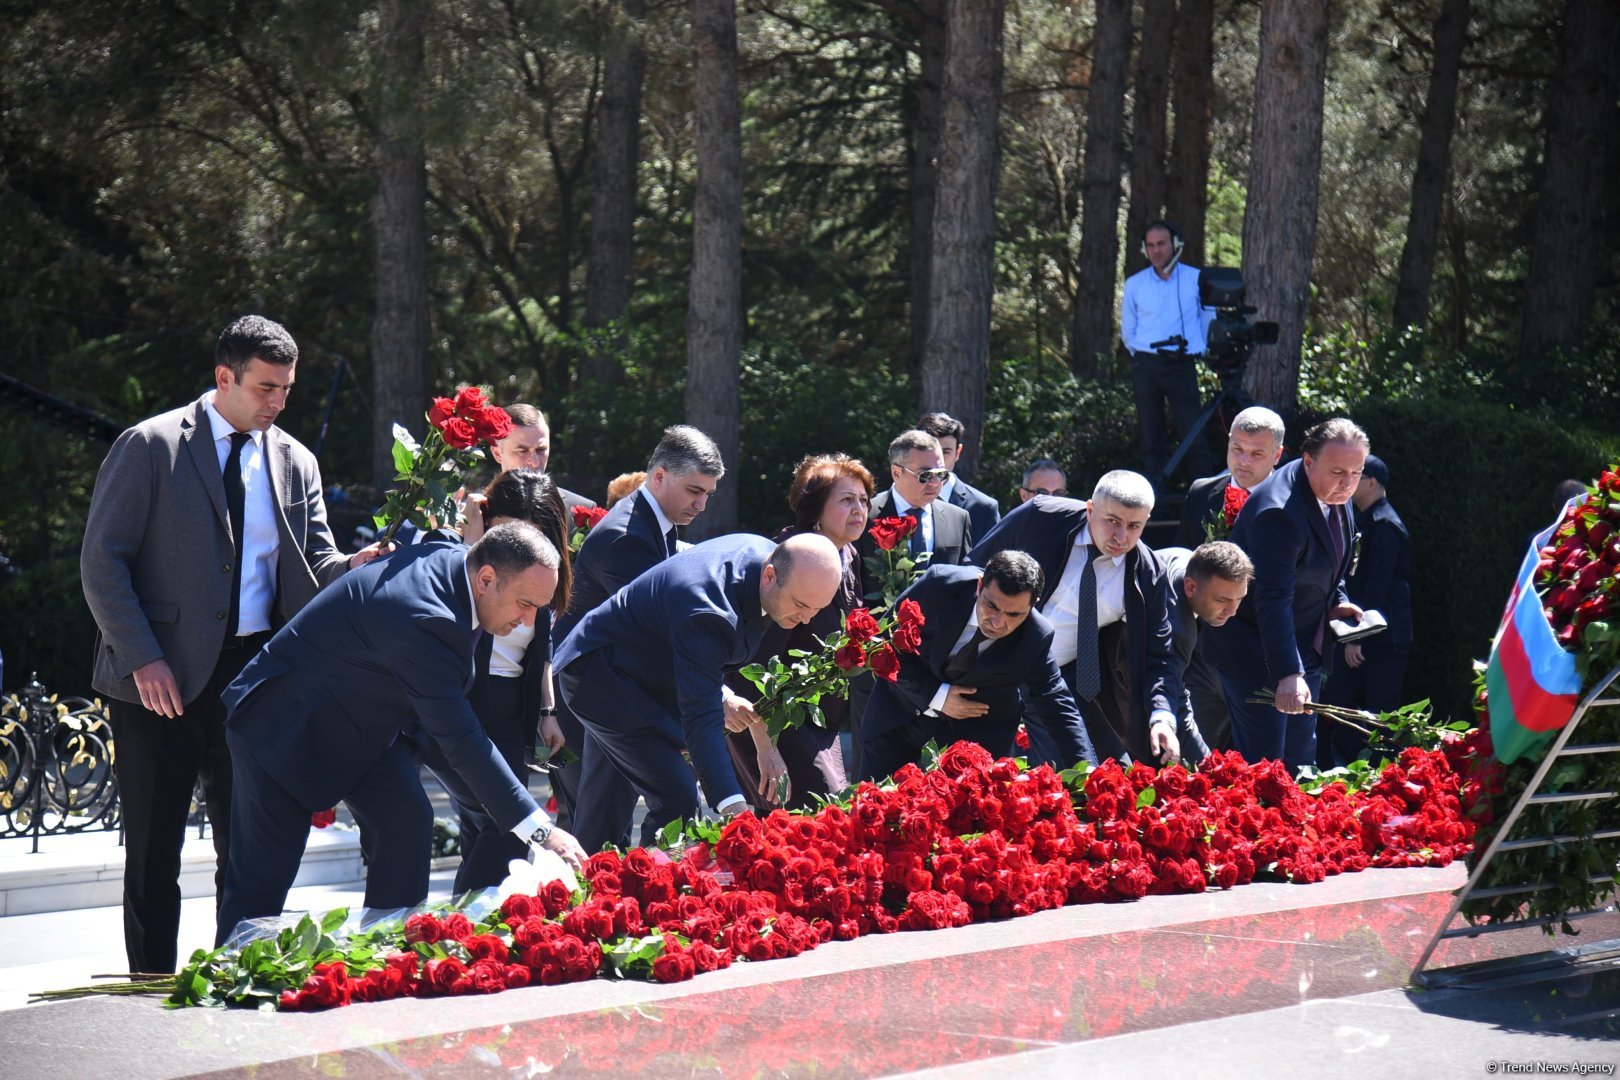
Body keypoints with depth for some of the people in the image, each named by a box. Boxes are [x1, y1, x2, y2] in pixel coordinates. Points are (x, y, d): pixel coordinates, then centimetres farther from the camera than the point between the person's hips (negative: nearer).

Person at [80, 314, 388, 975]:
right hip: (162, 674, -4)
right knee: (154, 846, 1)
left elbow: (315, 569, 9)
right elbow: (102, 560, -7)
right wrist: (142, 660, -14)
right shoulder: (150, 448, -4)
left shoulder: (294, 462, 11)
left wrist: (355, 567, -15)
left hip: (255, 671, 4)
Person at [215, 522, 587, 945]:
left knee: (408, 825, -6)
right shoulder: (421, 619, -37)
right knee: (263, 875, -7)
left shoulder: (453, 562, -9)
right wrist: (540, 830, -37)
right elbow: (460, 740, -37)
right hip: (284, 723, -9)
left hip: (363, 722, 9)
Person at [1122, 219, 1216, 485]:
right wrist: (1144, 355, 8)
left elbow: (1208, 321, 12)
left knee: (1193, 434, -10)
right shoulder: (1135, 284, 6)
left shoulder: (1196, 279, 2)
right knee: (1151, 435, 2)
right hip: (1145, 366, 2)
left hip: (1182, 365, -2)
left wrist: (1197, 351, 7)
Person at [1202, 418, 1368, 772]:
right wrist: (1288, 674, -44)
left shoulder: (1334, 495, -1)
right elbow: (1274, 600, -37)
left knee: (1301, 762, 15)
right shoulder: (1280, 511, -30)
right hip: (1257, 654, -9)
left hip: (1305, 647, 9)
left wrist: (1336, 601, 3)